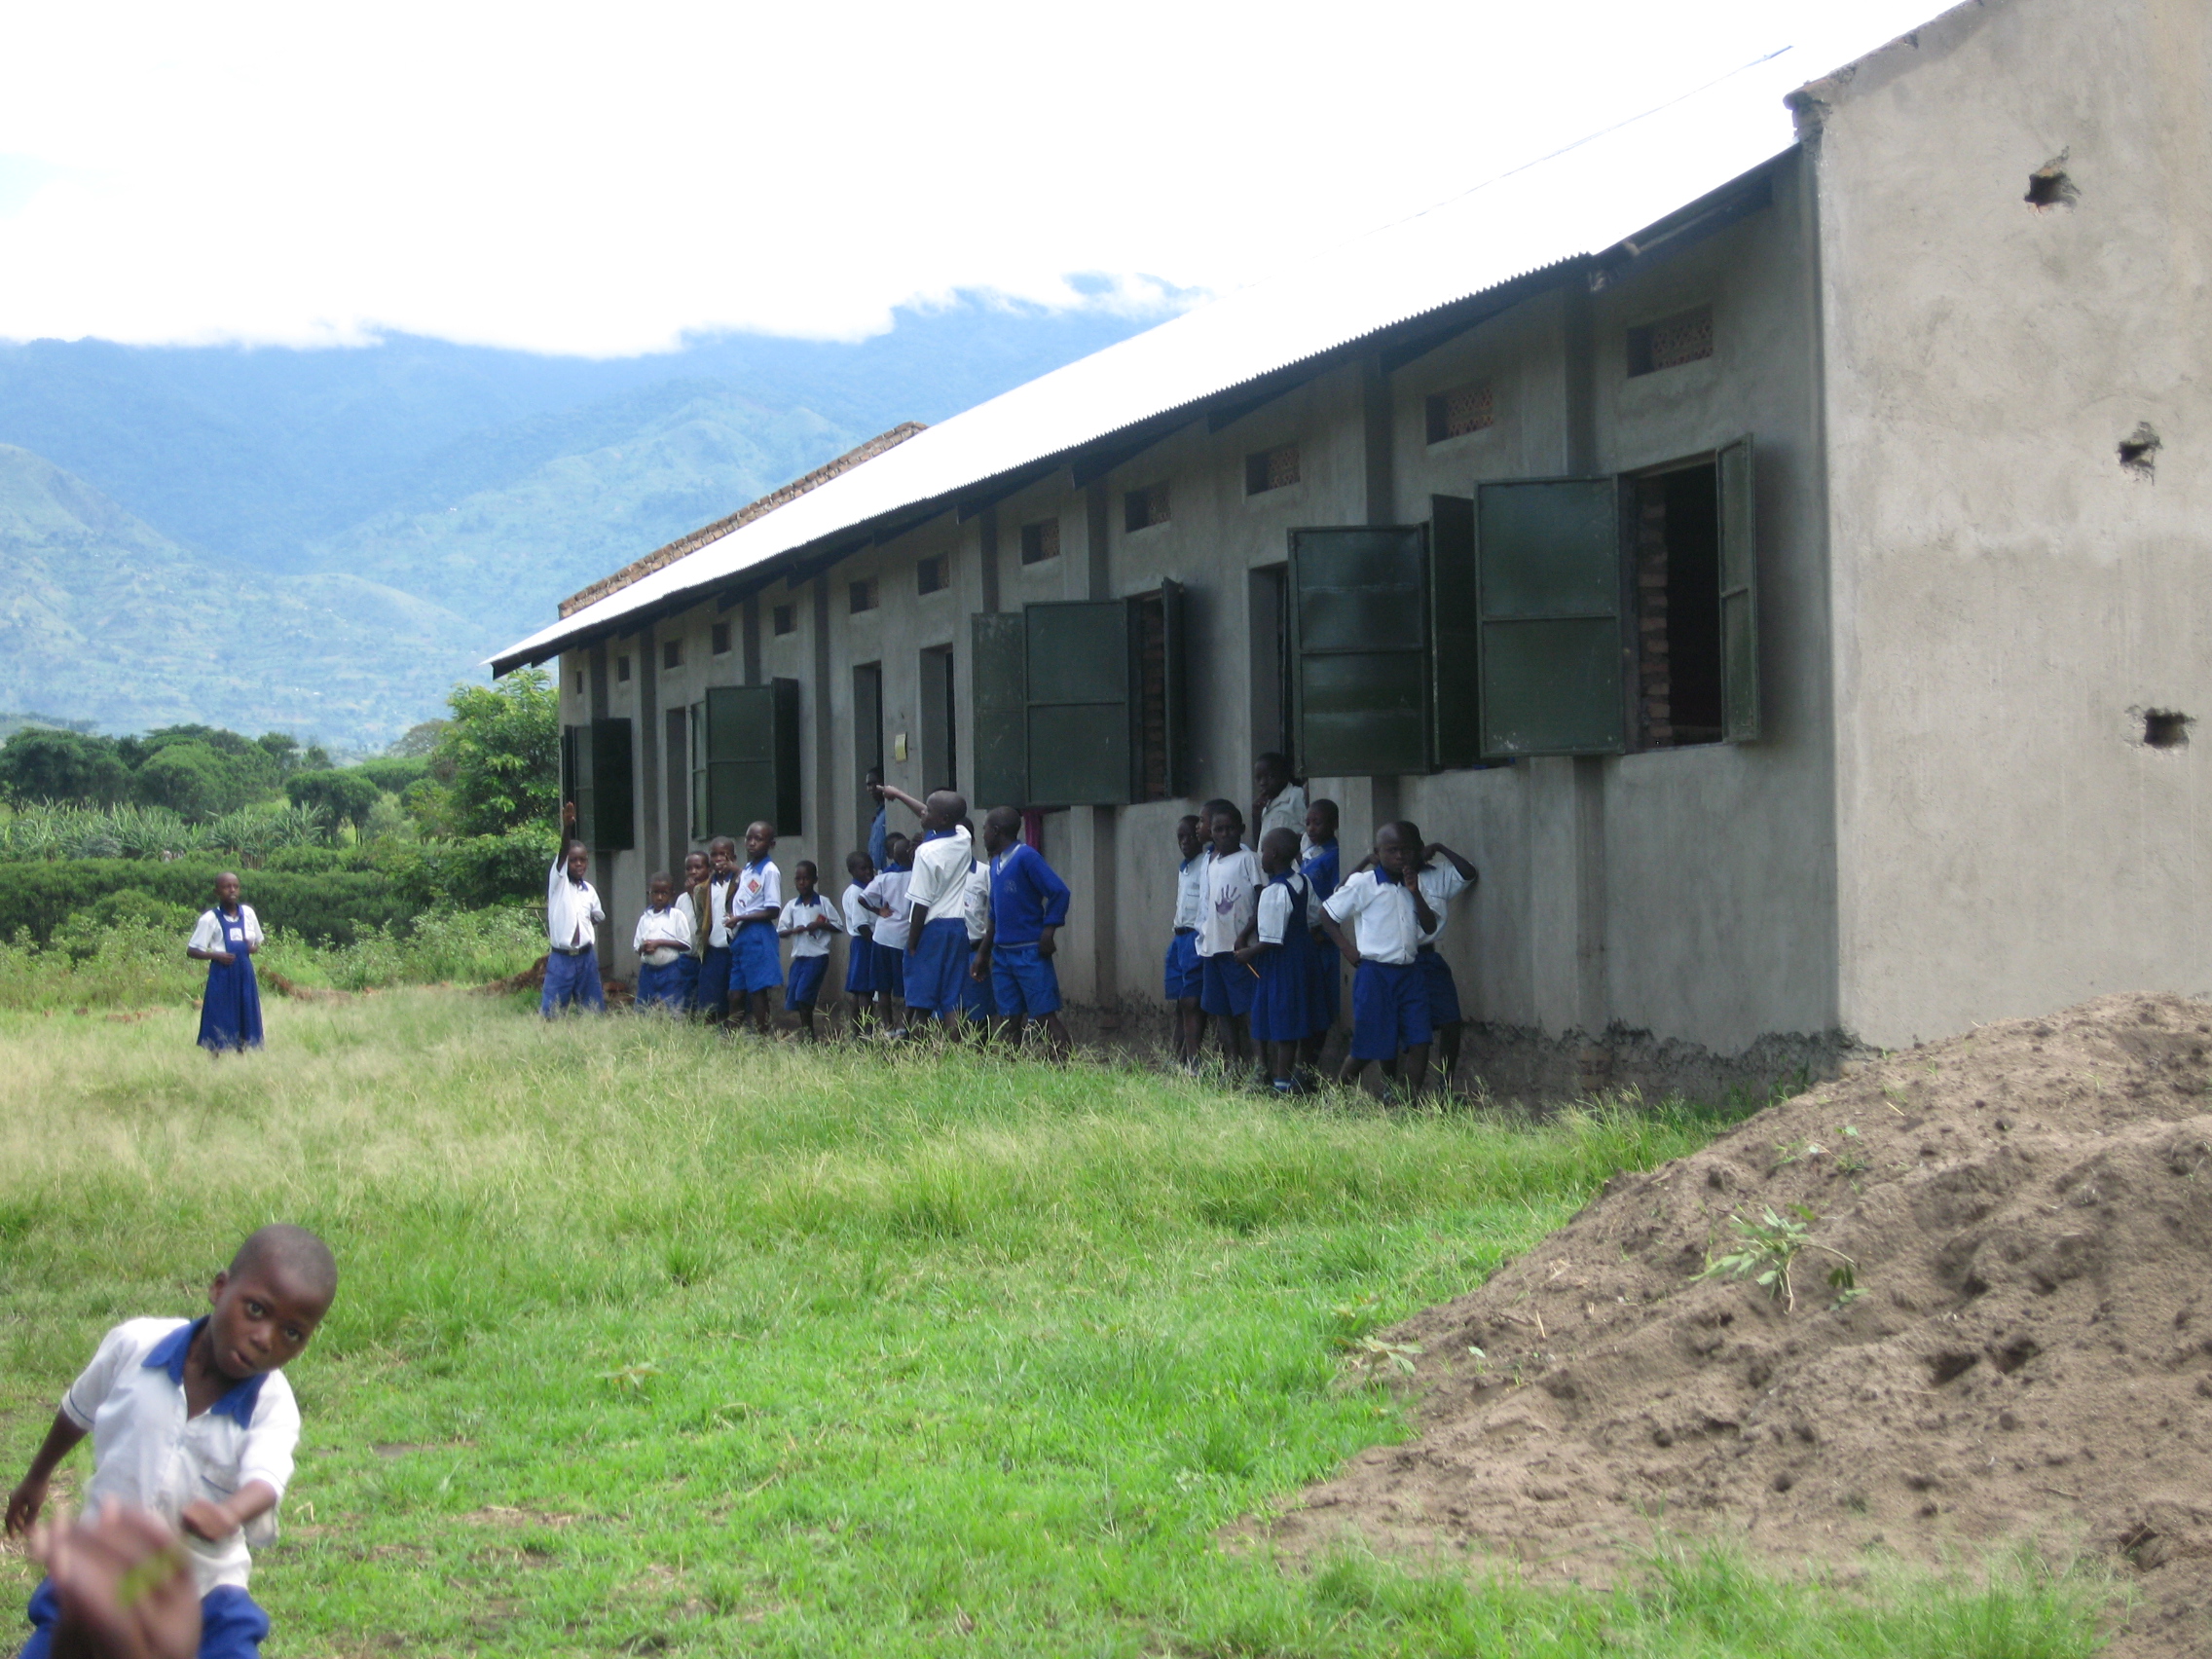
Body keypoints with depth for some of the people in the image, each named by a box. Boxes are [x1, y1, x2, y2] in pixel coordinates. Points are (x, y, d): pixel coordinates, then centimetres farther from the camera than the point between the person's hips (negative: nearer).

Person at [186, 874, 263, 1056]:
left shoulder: (248, 913, 8)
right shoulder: (210, 919, -5)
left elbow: (257, 942, 20)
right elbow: (192, 951, -3)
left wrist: (252, 948, -4)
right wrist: (216, 955, -17)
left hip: (244, 973, 4)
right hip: (222, 975, -4)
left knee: (245, 1021, 7)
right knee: (219, 1022, -3)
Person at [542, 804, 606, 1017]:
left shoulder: (589, 891, 9)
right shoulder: (558, 882, -2)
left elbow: (598, 916, 24)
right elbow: (562, 854, -19)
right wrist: (567, 828, -35)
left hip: (586, 958, 4)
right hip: (561, 959, -4)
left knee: (594, 1011, 7)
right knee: (549, 1012, -6)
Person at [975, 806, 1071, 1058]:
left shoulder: (1026, 857, -9)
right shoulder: (996, 863, 16)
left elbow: (1059, 892, -14)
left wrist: (1048, 932, -17)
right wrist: (983, 952, 22)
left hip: (1030, 952, -8)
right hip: (1002, 953, 8)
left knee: (1046, 1016, -10)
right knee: (1010, 1020, 7)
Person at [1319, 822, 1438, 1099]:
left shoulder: (1409, 886, 14)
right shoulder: (1363, 884, -3)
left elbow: (1429, 925, 7)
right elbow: (1327, 914, 0)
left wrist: (1415, 892, -5)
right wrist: (1347, 949, -6)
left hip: (1409, 972, 5)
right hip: (1375, 972, -5)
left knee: (1419, 1041, -6)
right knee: (1367, 1047, -1)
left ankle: (1415, 1098, -2)